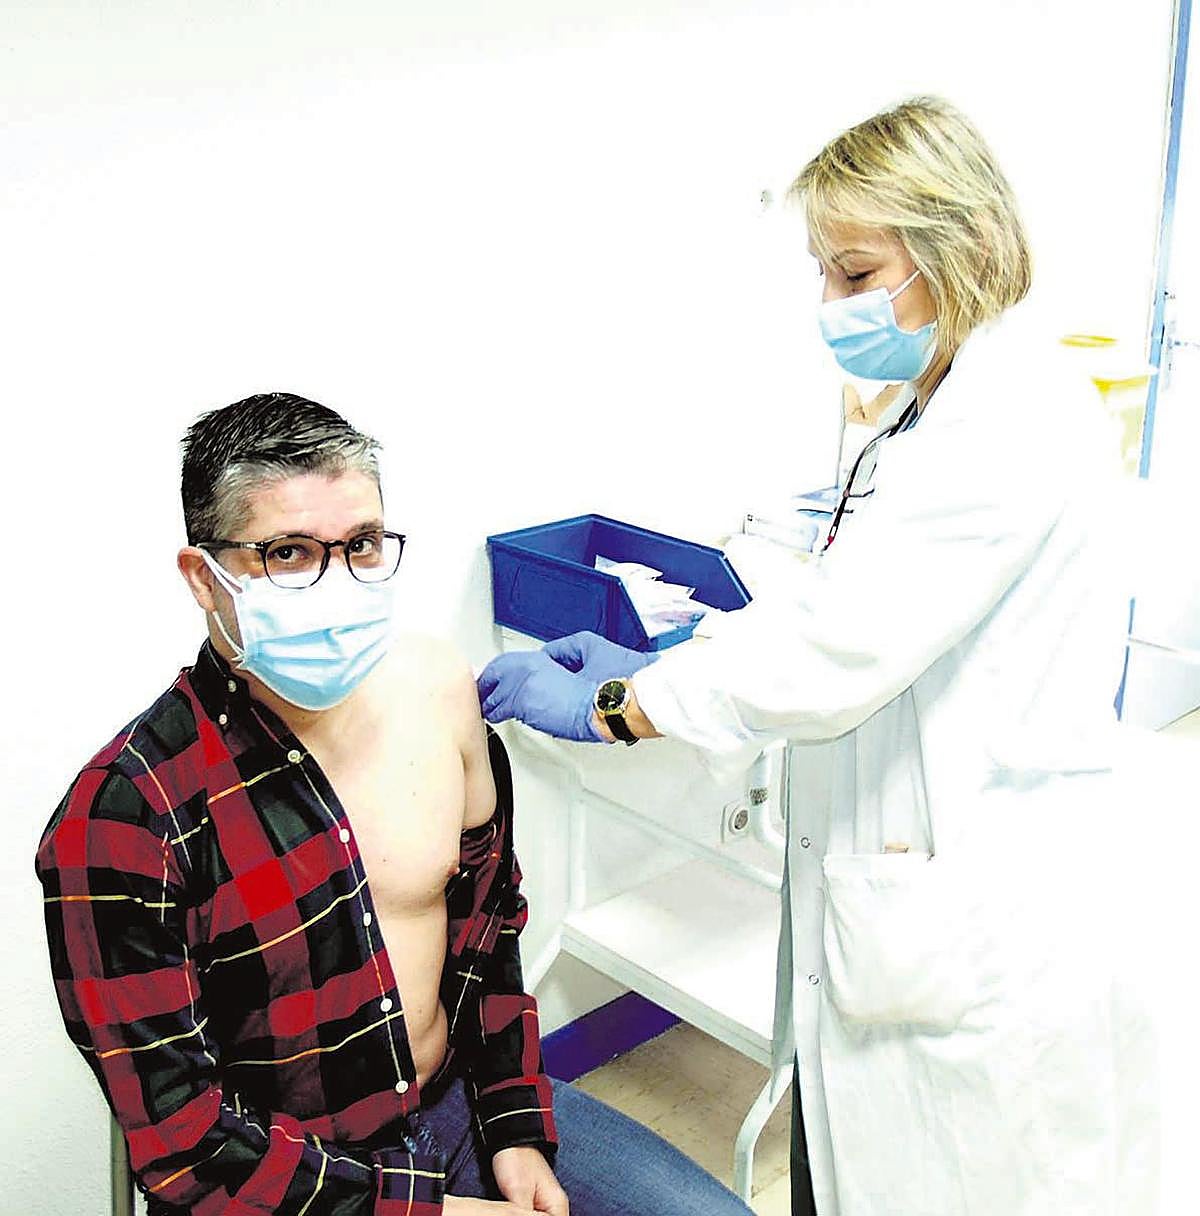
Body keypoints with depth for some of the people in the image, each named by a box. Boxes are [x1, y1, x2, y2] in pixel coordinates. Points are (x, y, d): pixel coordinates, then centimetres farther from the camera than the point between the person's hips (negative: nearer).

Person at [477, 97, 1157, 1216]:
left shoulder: (1017, 419, -20)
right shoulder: (935, 413, 12)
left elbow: (836, 641, -25)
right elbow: (829, 610, 13)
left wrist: (607, 705, -14)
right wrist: (643, 665, 3)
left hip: (977, 929, -9)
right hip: (888, 900, 9)